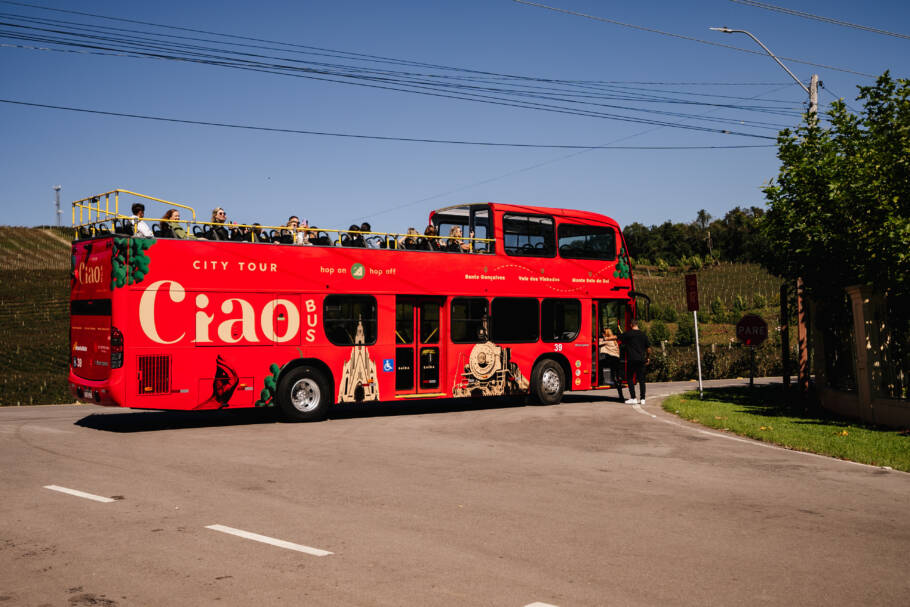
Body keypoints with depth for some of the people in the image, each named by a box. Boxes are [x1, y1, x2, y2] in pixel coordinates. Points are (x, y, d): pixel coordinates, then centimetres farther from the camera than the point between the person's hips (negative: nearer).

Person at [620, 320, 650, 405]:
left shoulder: (628, 334, -3)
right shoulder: (643, 334, 7)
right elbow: (648, 348, 9)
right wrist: (648, 358, 24)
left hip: (631, 359, -3)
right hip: (641, 359, 3)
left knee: (630, 378, 4)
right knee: (641, 379, 8)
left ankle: (633, 398, -3)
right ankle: (642, 399, 7)